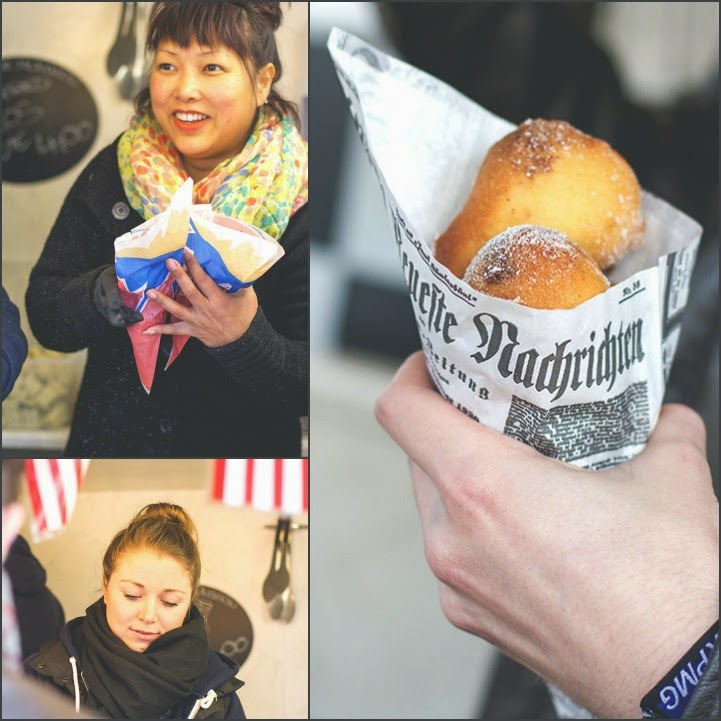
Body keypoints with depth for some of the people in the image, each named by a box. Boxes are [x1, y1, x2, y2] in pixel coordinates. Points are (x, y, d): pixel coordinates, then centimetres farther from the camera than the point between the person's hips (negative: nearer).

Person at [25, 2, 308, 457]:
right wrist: (115, 291, -29)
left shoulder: (299, 203, -15)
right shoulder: (114, 172, -8)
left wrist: (244, 338, -36)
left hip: (247, 447, -2)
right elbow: (45, 318, -10)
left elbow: (306, 391, -18)